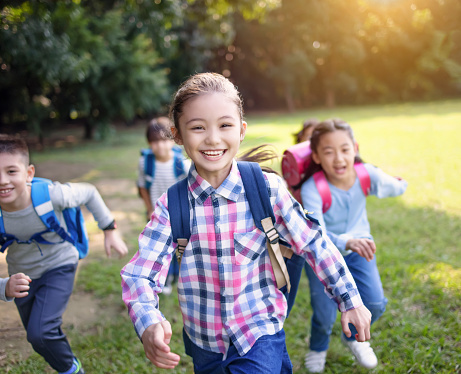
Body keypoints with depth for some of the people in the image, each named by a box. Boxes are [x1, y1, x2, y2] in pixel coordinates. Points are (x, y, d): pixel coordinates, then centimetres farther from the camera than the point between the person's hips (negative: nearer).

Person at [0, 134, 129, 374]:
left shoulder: (50, 195, -31)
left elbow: (89, 193, -9)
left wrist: (110, 230, -8)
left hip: (58, 267, -3)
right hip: (22, 275, 4)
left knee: (40, 332, -21)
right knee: (39, 341, 17)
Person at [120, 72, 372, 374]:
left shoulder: (267, 190, -13)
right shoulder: (171, 205, -11)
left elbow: (314, 244, -5)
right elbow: (140, 273, -14)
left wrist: (350, 300, 1)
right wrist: (149, 324, -34)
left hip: (260, 338, -2)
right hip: (203, 344, 2)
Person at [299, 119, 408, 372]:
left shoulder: (366, 174, -21)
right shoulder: (312, 189, -33)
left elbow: (397, 188, 0)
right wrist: (346, 242, -59)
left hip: (358, 249, 3)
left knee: (374, 304, -5)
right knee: (324, 315, -3)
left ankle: (353, 337, 32)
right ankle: (318, 348, 36)